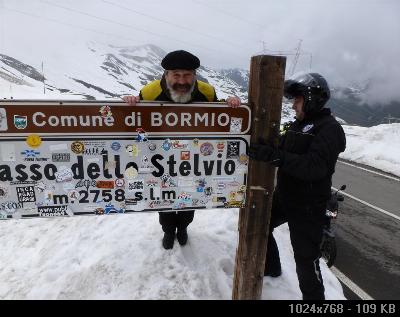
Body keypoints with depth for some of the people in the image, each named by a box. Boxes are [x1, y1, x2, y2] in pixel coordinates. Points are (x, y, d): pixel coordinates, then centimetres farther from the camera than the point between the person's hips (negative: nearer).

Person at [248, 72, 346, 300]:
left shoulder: (329, 128, -17)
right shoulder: (297, 124, 10)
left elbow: (315, 167, -32)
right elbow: (283, 151, 8)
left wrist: (273, 155, -40)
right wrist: (264, 149, -12)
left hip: (308, 206, -8)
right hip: (283, 196, 9)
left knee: (306, 259, -1)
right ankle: (271, 268, 43)